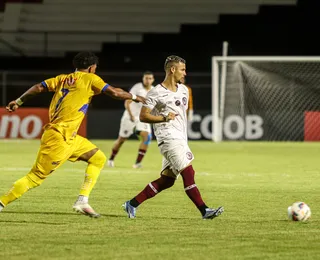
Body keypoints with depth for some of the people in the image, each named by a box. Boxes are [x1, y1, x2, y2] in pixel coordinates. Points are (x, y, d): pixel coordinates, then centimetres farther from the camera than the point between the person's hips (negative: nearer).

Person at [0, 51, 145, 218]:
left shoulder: (63, 78, 14)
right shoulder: (89, 79, -5)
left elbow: (38, 88, 9)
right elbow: (114, 93, -10)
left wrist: (19, 102, 17)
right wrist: (134, 97, 5)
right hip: (59, 138, -9)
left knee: (98, 158, 12)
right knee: (36, 176, -5)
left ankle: (82, 201, 6)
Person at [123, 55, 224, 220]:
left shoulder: (183, 90, 15)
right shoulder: (156, 93, -8)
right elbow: (143, 116, -8)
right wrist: (164, 118, -16)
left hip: (180, 139, 8)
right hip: (169, 138, -8)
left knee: (166, 180, 7)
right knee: (188, 172, -15)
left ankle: (132, 204, 15)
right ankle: (204, 211, -16)